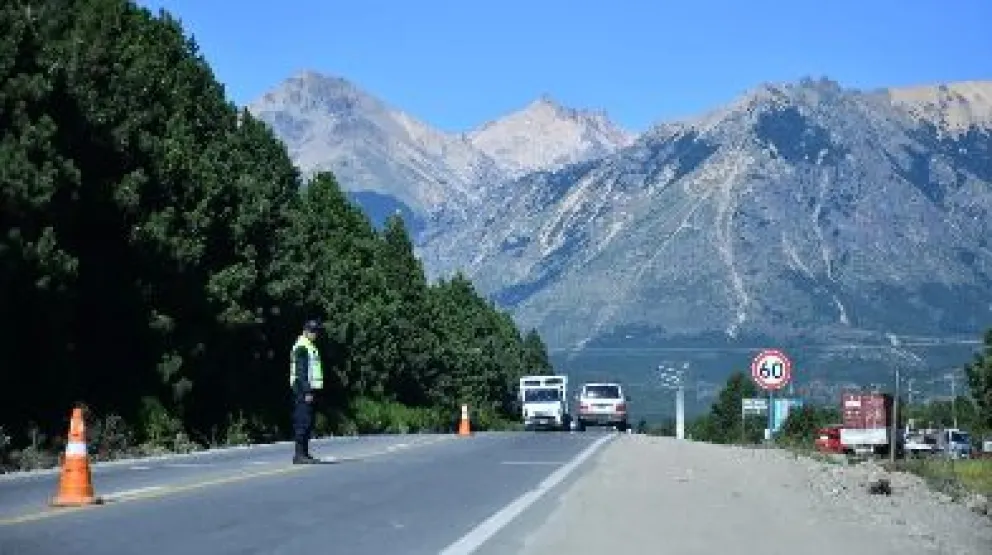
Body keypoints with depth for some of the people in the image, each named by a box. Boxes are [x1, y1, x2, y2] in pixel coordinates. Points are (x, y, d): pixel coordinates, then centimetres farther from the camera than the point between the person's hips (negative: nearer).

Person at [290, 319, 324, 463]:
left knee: (308, 423, 11)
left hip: (308, 389, 10)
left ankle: (305, 453, 16)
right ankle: (299, 454, -13)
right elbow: (301, 372, -18)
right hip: (303, 390, -10)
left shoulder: (311, 348, 20)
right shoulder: (301, 348, -11)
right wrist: (307, 392, -22)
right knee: (303, 422, -12)